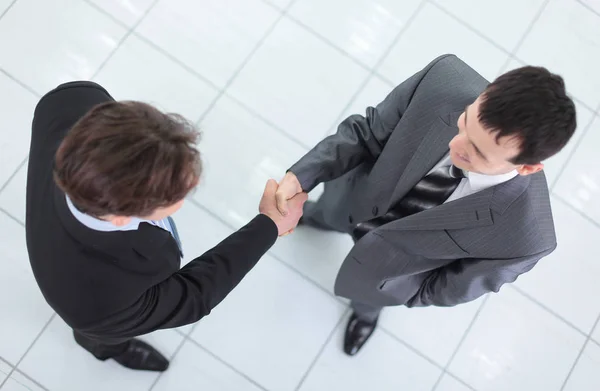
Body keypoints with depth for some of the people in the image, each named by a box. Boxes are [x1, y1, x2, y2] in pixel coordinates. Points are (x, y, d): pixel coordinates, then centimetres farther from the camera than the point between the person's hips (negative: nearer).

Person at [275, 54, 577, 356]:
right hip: (352, 200, 2)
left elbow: (448, 289, -22)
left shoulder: (525, 236, -42)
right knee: (325, 216, 38)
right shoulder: (444, 80, -39)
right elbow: (367, 132, -22)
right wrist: (300, 176, -33)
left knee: (365, 293, 34)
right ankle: (310, 216, 77)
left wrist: (372, 290, -13)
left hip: (388, 261, -1)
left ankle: (366, 311, 73)